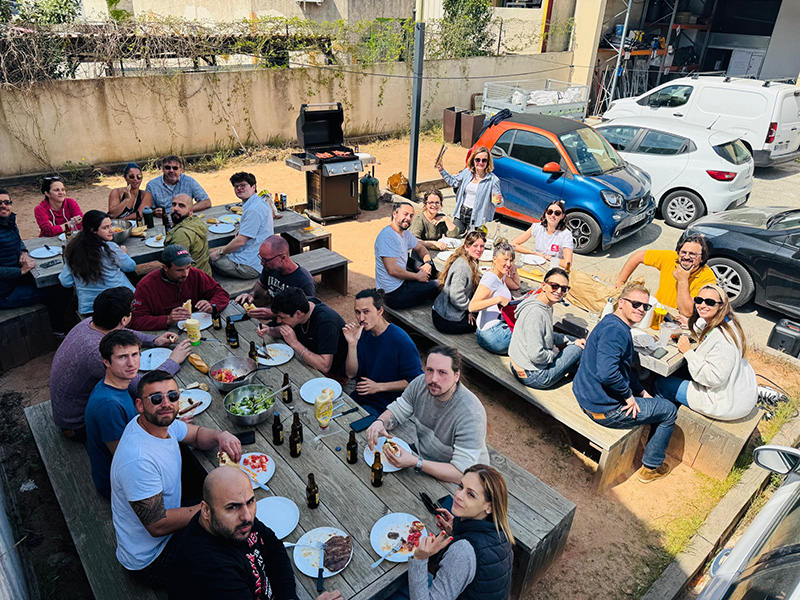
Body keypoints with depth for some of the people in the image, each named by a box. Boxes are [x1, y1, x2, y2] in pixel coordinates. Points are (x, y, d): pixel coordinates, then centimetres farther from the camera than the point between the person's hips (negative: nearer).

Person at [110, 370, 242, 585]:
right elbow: (158, 525, -29)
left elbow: (196, 434, 8)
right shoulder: (138, 459, -34)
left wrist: (221, 435, -15)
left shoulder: (160, 421, -9)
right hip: (151, 560, -8)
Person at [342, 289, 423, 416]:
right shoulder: (361, 334, 0)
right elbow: (351, 374, -4)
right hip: (359, 396, 6)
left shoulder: (401, 340, -19)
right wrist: (352, 343, -18)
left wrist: (378, 387, -15)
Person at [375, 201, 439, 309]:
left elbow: (420, 248, 23)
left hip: (401, 283, 10)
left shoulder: (405, 233, 9)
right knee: (436, 287, -8)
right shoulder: (387, 235, -21)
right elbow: (392, 270, -26)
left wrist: (428, 262, 0)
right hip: (393, 294, -10)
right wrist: (417, 276, -15)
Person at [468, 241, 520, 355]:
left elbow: (516, 285, 32)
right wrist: (498, 299, -34)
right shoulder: (490, 278, -19)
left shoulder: (501, 276, 9)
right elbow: (472, 306, -28)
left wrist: (514, 270, 13)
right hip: (492, 336, -9)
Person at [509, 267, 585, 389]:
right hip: (533, 377, -10)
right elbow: (536, 355, -30)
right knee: (581, 348, 1)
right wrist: (554, 353, -11)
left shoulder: (546, 306, 3)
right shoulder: (535, 313, -28)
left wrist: (571, 342, 8)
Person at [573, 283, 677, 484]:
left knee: (657, 401, 31)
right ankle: (651, 467, 24)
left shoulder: (613, 324, 10)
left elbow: (626, 368, 22)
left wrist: (641, 391, 16)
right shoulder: (615, 330, -25)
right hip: (604, 409, -10)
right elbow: (607, 373, -37)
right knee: (669, 411, 10)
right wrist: (628, 396, -21)